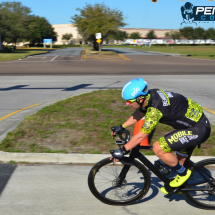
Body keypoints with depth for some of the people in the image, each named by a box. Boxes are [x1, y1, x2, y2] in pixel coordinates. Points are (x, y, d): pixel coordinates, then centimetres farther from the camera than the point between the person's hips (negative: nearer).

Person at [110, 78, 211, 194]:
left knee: (158, 148, -18)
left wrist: (122, 150, -16)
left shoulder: (155, 109, -29)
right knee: (180, 158, 27)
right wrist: (122, 127, 18)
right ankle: (181, 185, 44)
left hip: (198, 130, -10)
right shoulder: (151, 94, -2)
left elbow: (141, 136, -24)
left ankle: (183, 173, 2)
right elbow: (138, 114, 16)